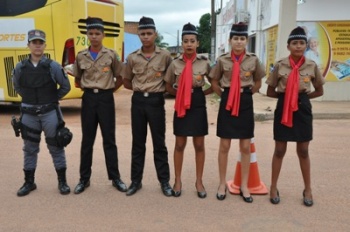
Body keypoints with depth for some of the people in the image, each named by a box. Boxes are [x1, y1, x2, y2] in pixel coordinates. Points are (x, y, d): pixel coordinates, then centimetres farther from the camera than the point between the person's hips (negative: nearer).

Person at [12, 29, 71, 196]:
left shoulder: (53, 66, -7)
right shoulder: (20, 68, 0)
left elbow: (66, 87, 0)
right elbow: (17, 86, 17)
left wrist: (52, 99, 2)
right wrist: (29, 99, 10)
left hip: (50, 113, -2)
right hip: (29, 114, 3)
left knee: (56, 147, 6)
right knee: (30, 149, 12)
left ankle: (62, 181, 17)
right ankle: (29, 182, 27)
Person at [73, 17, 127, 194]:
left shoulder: (111, 55, -1)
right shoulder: (81, 56, 4)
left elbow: (120, 78, 6)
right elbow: (77, 79, 17)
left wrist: (110, 90, 1)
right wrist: (87, 89, 8)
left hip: (105, 99, -2)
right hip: (88, 99, 2)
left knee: (109, 140, 3)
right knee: (87, 140, 8)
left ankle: (115, 178, 14)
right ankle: (84, 179, 18)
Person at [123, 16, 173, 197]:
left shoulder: (165, 56, -3)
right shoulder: (132, 57, 4)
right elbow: (126, 81, 14)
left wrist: (160, 87, 1)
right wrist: (140, 89, 5)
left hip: (156, 101, -2)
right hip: (138, 101, 2)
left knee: (159, 143, 4)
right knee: (138, 143, 9)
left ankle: (164, 181, 17)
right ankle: (136, 181, 20)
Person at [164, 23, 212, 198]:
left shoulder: (204, 63, -1)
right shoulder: (175, 63, 0)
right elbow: (168, 87, 9)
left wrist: (202, 92, -5)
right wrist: (180, 93, -5)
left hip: (198, 104, 0)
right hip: (181, 105, 0)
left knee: (199, 145, 7)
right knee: (180, 144, 7)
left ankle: (199, 181, 21)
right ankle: (178, 180, 21)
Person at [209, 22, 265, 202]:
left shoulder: (253, 60, 0)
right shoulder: (222, 60, -2)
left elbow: (258, 83, 13)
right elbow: (214, 82, 9)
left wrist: (246, 93, 5)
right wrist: (225, 96, 3)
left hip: (246, 103, 1)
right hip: (227, 103, 0)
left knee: (246, 147, 5)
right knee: (224, 146, 5)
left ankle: (244, 186, 19)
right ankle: (222, 184, 19)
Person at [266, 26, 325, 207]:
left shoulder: (312, 66, 0)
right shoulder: (280, 65, -3)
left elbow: (319, 91, 11)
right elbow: (270, 92, 3)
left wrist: (303, 96, 2)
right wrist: (285, 95, -4)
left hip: (303, 109, 1)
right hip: (283, 109, -1)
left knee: (303, 151, 10)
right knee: (280, 150, 7)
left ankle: (308, 189, 25)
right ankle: (273, 187, 20)